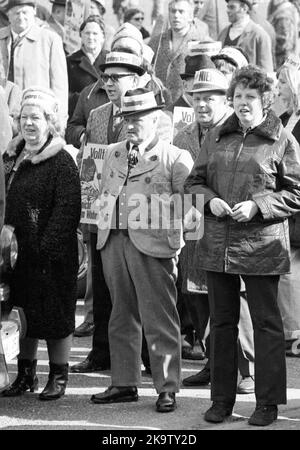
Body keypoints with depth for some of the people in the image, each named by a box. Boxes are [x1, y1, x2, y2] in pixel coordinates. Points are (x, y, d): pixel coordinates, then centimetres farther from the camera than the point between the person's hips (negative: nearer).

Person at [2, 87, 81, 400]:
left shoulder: (62, 163, -10)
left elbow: (67, 210, -16)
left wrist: (47, 247, -21)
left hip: (53, 256, -7)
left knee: (55, 314, 1)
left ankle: (58, 377, 10)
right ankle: (26, 375, 21)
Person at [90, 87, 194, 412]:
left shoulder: (174, 158, -2)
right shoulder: (113, 154, 17)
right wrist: (103, 230, 13)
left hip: (152, 245, -6)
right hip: (114, 241, 6)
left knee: (159, 319, -3)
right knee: (121, 317, 13)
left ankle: (167, 388, 3)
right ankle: (124, 384, 21)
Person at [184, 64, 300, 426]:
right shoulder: (216, 138, 12)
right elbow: (193, 182, 15)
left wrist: (257, 205, -14)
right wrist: (210, 200, -5)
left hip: (261, 247, -4)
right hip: (217, 244, 4)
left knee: (266, 323, 1)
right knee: (221, 322, 10)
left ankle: (268, 402, 8)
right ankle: (222, 398, 19)